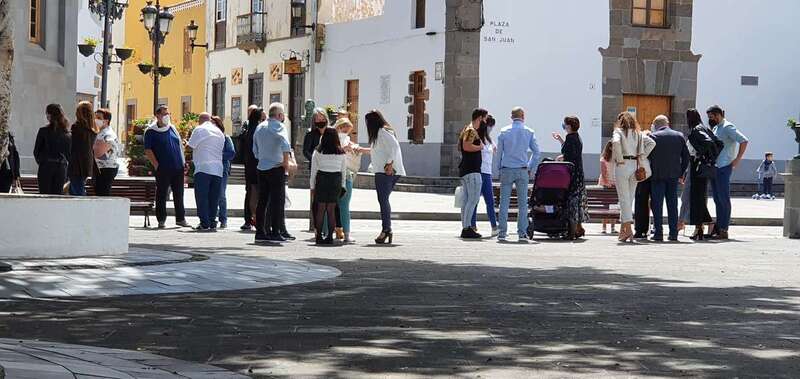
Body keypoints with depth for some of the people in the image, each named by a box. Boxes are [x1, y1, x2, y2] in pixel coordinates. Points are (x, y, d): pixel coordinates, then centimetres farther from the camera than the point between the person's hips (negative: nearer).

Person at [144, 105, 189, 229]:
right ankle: (161, 220, 5)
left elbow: (180, 145, 21)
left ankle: (180, 218, 17)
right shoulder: (151, 131, -1)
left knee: (179, 194, 9)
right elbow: (148, 150, -6)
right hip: (163, 170, -5)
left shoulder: (172, 128, 15)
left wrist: (183, 162, 13)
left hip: (178, 168, 5)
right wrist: (156, 166, -13)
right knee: (161, 195, -1)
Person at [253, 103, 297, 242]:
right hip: (276, 168, -7)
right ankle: (275, 232, -7)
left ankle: (260, 232, 10)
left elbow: (255, 151, 21)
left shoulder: (259, 127, 15)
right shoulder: (278, 126, -8)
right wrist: (287, 163, -22)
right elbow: (285, 145, -25)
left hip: (261, 168, 7)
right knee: (277, 201, -4)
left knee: (262, 201, 10)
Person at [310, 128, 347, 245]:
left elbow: (313, 170, 1)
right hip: (336, 181, 1)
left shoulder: (318, 151, -1)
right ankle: (330, 236, 2)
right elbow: (344, 170, 6)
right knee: (331, 210, 4)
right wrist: (342, 185, 13)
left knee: (321, 209, 4)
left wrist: (312, 186, 7)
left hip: (321, 179, -1)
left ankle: (318, 236, 2)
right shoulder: (341, 153, 2)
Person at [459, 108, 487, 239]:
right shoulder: (472, 131, -12)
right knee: (473, 199, -12)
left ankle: (466, 228, 11)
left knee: (467, 200, 10)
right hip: (472, 170, -11)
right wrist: (480, 147, -11)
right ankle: (467, 228, -15)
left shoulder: (466, 129, 19)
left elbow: (460, 147, 26)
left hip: (465, 169, 11)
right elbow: (466, 146, -26)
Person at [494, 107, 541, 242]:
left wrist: (499, 169, 12)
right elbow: (536, 152, 3)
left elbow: (499, 152, 5)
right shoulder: (529, 132, 3)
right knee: (522, 203, 4)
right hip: (522, 170, 0)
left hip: (506, 170, 0)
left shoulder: (504, 132, 2)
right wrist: (532, 169, 11)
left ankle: (502, 232, -2)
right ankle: (522, 232, 2)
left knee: (504, 202, 2)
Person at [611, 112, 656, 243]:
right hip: (635, 165, 5)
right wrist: (641, 157, 4)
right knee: (629, 198, 11)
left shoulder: (619, 131, -3)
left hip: (622, 165, -5)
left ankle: (628, 229, -13)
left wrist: (619, 159, -14)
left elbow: (615, 142, -23)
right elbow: (652, 143, 2)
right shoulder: (638, 133, 11)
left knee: (624, 198, -4)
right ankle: (623, 229, 15)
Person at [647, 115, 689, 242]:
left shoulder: (653, 137, -7)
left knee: (657, 204, 1)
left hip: (657, 175, -4)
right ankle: (673, 234, 8)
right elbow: (686, 157, 8)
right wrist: (681, 173, 15)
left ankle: (658, 233, -4)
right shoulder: (679, 136, 5)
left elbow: (648, 156, -5)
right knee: (672, 204, 9)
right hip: (674, 175, 4)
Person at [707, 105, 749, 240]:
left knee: (724, 199, -7)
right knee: (717, 199, 10)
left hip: (724, 168, -9)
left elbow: (744, 141, -18)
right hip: (714, 168, 9)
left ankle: (723, 230, -6)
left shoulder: (728, 127, -10)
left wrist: (737, 159, -17)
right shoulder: (716, 128, 18)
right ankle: (717, 227, 14)